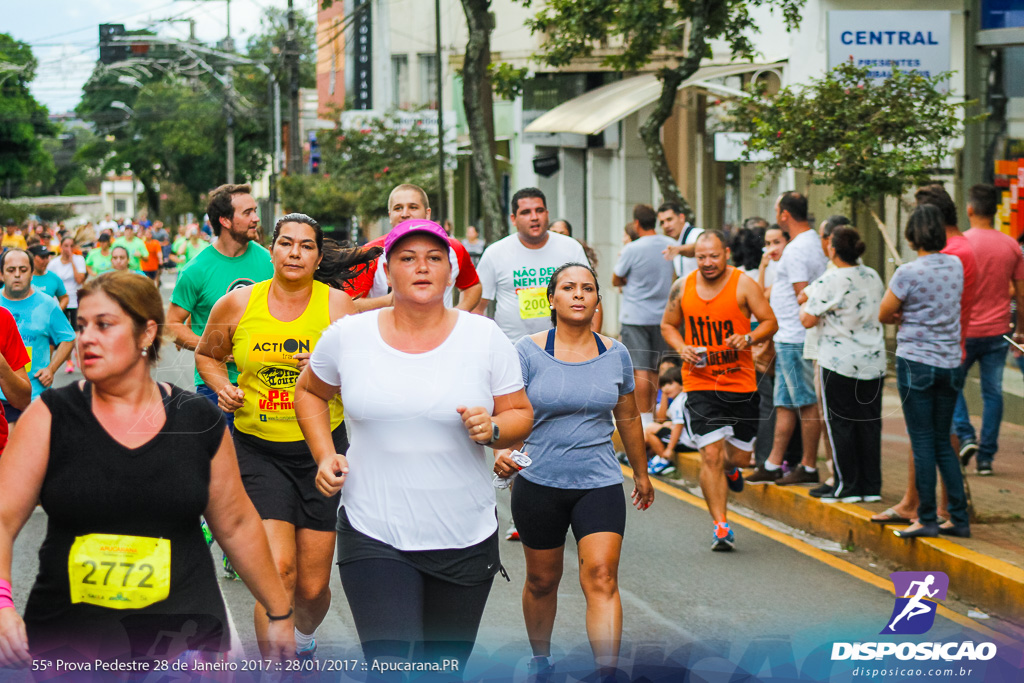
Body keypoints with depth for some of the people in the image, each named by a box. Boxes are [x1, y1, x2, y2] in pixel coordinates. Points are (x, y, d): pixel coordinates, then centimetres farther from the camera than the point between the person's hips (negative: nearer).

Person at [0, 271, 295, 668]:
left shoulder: (199, 423, 3)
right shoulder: (51, 418, -1)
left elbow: (236, 526, 12)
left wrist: (279, 613, 16)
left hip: (182, 635, 0)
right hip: (67, 638, 0)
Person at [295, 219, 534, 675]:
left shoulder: (484, 338, 0)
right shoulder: (348, 335, 0)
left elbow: (520, 415, 6)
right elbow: (310, 392, 17)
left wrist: (493, 429, -16)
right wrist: (324, 455, 2)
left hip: (465, 539, 2)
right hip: (374, 536, -1)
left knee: (445, 666, 13)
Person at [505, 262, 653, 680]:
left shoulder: (615, 355, 2)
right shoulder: (529, 352, -6)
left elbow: (628, 418, 15)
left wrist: (641, 473, 24)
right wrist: (504, 453, -30)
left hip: (599, 484, 1)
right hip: (539, 484, -1)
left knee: (601, 580, -14)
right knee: (542, 581, 14)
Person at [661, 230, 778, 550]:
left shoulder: (743, 285, -6)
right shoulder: (682, 287, 0)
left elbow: (770, 322, -3)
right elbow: (668, 325, 13)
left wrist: (748, 338, -23)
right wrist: (682, 348, -6)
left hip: (741, 383, 0)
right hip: (700, 383, 0)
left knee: (741, 455, 9)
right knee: (710, 455, -9)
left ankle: (730, 467, 47)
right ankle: (720, 525, -1)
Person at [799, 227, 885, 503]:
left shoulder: (829, 281, -15)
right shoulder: (873, 277, 6)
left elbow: (808, 320, -14)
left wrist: (806, 302, 7)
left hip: (839, 361, -6)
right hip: (874, 361, 6)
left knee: (840, 423, 3)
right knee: (869, 423, 10)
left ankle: (846, 486, 6)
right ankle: (871, 486, 14)